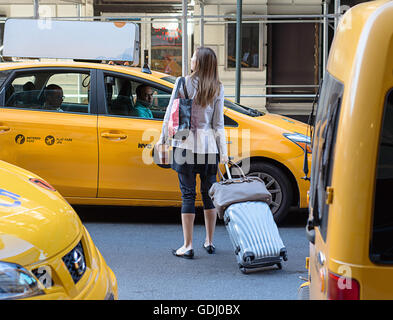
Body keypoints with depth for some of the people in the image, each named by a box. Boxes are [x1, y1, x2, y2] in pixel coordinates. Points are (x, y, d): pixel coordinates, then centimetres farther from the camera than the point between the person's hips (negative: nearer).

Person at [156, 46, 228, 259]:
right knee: (209, 193, 13)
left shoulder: (183, 83, -5)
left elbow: (171, 113, -2)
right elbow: (218, 123, 4)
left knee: (188, 194, 0)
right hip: (209, 146, 3)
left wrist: (163, 138, 9)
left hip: (186, 144, -3)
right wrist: (223, 151, 8)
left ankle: (188, 246, 1)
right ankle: (209, 242, 23)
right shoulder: (218, 89, 3)